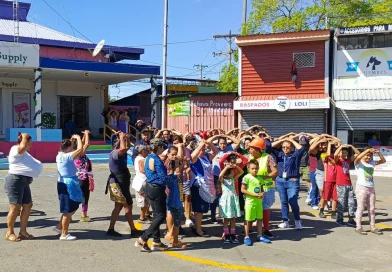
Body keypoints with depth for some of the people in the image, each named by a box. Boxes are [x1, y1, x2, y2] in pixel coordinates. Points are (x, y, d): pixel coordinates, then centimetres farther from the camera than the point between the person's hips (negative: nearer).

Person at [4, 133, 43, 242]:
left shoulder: (24, 153, 22)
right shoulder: (15, 149, -9)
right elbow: (23, 147, -29)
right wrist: (25, 137, -15)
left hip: (24, 181, 10)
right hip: (15, 180, -10)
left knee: (27, 205, 8)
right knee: (15, 207, -6)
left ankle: (23, 231, 17)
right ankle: (10, 233, 5)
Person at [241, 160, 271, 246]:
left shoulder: (260, 178, 9)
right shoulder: (247, 177, -10)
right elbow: (242, 189, -14)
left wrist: (262, 193, -8)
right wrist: (254, 195, -18)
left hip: (259, 202, 6)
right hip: (250, 202, -6)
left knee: (260, 219, 11)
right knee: (248, 220, 2)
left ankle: (260, 235, 23)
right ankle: (246, 237, 11)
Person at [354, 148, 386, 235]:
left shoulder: (372, 163, 10)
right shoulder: (359, 163, -6)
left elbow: (383, 161, 9)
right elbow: (358, 158, -28)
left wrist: (378, 153, -7)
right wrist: (368, 150, -28)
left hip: (371, 188, 6)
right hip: (361, 188, -6)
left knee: (372, 209, 10)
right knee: (360, 208, -3)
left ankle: (373, 227, 18)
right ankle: (358, 227, 2)